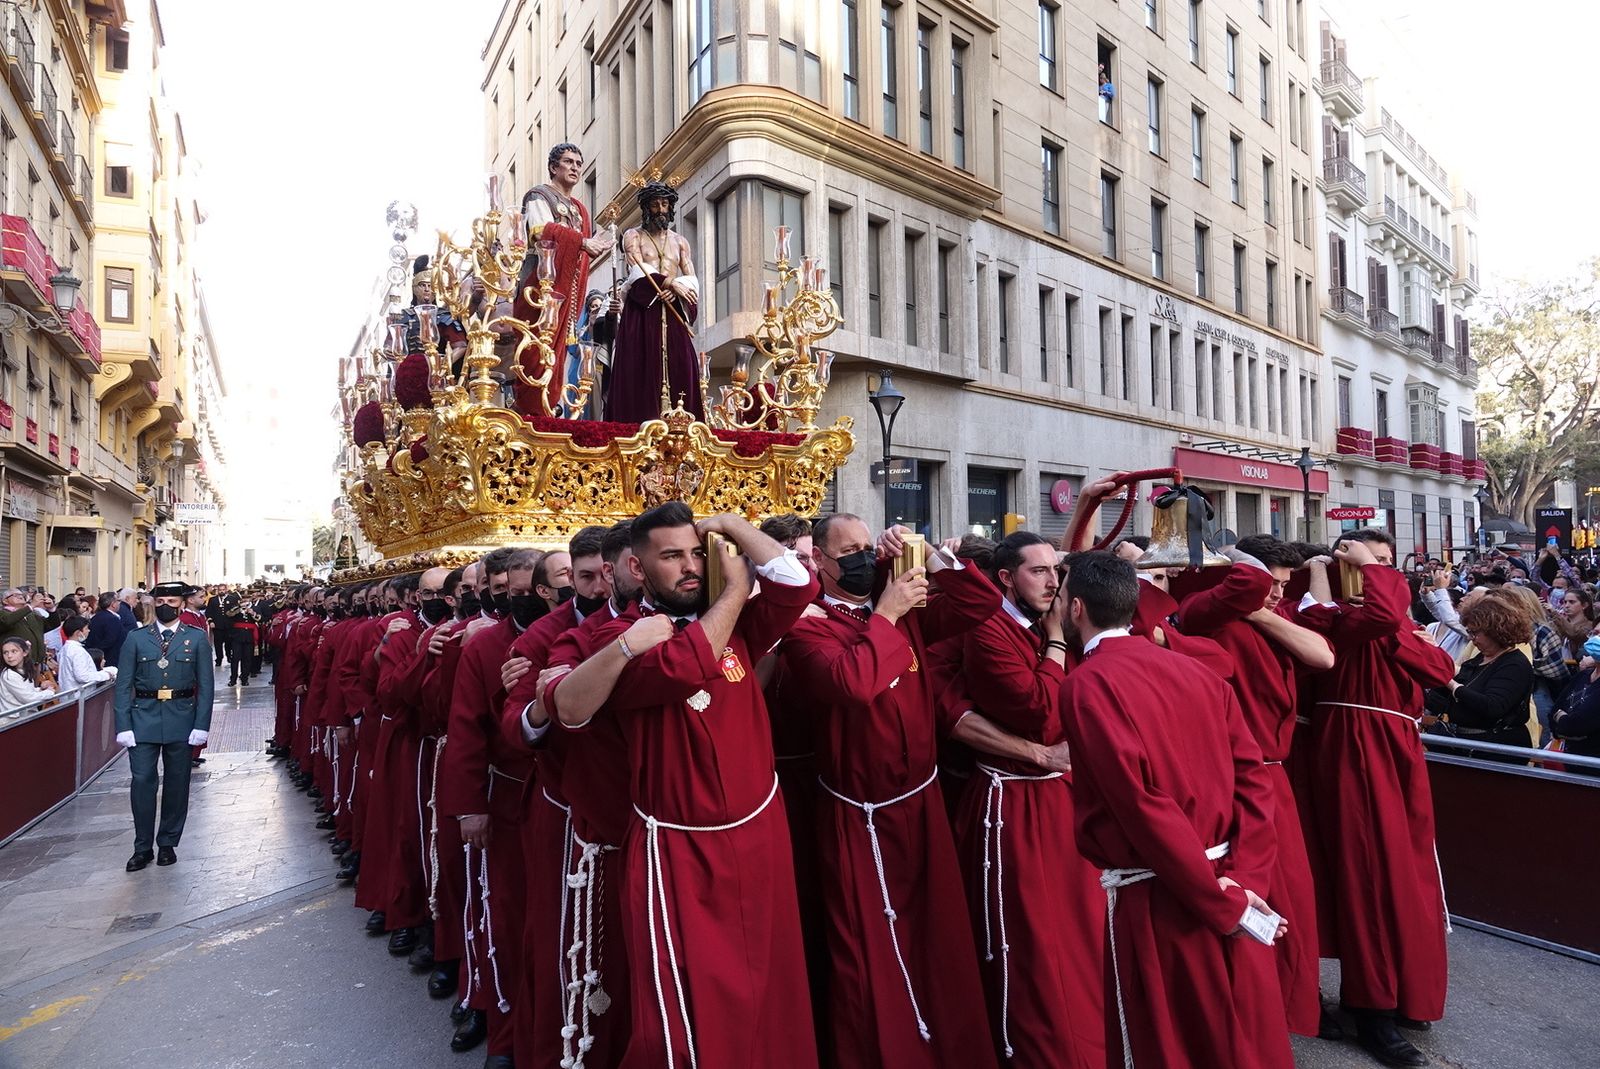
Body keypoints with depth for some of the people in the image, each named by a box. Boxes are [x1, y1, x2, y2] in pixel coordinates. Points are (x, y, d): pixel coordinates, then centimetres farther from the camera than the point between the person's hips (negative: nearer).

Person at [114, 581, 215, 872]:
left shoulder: (197, 638, 2)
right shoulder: (136, 639, 4)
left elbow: (205, 685, 0)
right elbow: (123, 686, 2)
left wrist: (202, 726, -7)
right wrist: (123, 727, -6)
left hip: (181, 719, 0)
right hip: (143, 718, 0)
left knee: (177, 783, 8)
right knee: (142, 781, -1)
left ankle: (168, 844, 22)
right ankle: (142, 847, 13)